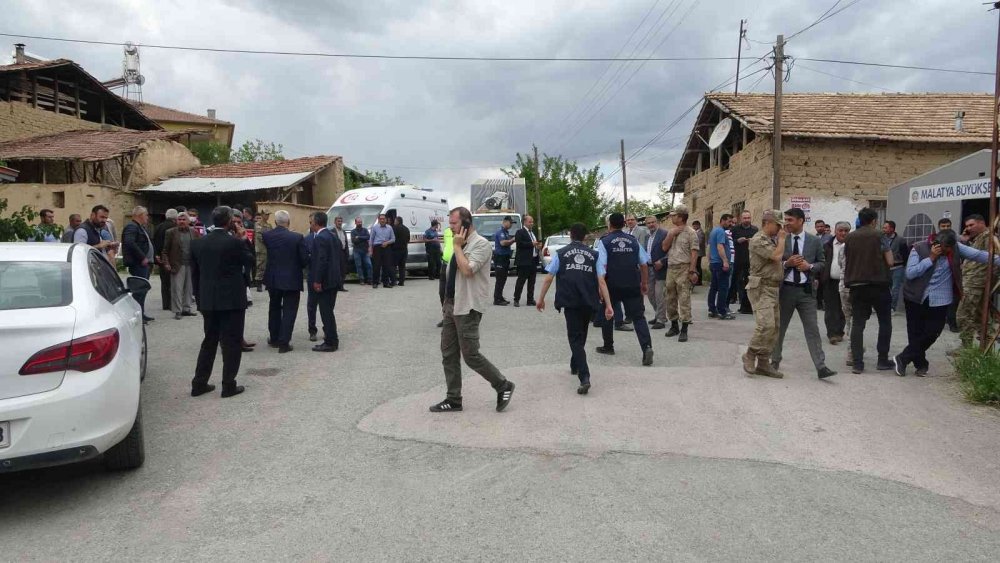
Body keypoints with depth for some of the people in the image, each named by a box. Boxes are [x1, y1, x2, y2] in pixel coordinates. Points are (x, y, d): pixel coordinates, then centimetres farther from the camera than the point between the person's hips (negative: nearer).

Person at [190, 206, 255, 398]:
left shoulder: (198, 243, 3)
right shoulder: (234, 242, -14)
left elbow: (194, 273, 8)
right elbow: (250, 262, 1)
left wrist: (200, 297, 16)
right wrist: (243, 239, 5)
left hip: (208, 300, 5)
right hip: (232, 300, -5)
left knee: (209, 341, 16)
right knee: (231, 343, 3)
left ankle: (199, 383, 18)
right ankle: (229, 385, 5)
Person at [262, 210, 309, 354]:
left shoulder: (266, 236, -7)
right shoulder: (297, 237, -15)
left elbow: (267, 253, 6)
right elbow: (305, 259, -11)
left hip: (273, 278, 4)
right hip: (292, 279, -4)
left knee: (274, 308, 21)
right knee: (289, 311, 4)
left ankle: (274, 338, 30)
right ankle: (284, 343, 1)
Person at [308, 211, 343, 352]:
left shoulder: (319, 238, -16)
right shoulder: (334, 236, 12)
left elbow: (321, 261, -22)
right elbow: (339, 258, 15)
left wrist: (317, 281, -19)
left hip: (325, 281, -9)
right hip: (334, 279, 9)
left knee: (326, 312, -3)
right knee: (328, 310, 18)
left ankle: (331, 343, 0)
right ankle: (331, 337, 25)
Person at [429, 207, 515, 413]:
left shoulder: (481, 244, -13)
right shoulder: (460, 244, 14)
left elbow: (467, 270, -26)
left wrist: (457, 246, -16)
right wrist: (446, 302, 18)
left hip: (467, 308, -9)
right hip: (452, 306, 9)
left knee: (470, 355, -5)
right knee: (448, 354, 9)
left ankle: (504, 386, 12)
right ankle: (453, 400, 17)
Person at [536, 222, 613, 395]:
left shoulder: (561, 253, 8)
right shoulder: (593, 254, 12)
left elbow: (548, 278, 3)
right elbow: (601, 281, 4)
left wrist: (541, 298, 12)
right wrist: (608, 305, 3)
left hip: (570, 301, -2)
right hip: (589, 302, 3)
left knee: (575, 337, -3)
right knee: (581, 334, 23)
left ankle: (584, 377, -20)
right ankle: (575, 366, 41)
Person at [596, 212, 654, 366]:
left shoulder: (604, 241, -2)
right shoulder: (633, 240, 8)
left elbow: (602, 266, -11)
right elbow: (644, 263, 9)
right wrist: (645, 282, 19)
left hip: (612, 285, -2)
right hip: (633, 285, 2)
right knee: (638, 316, 1)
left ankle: (608, 347, 28)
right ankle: (647, 347, -19)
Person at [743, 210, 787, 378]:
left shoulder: (772, 240, 19)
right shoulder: (758, 240, -10)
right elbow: (776, 256, -19)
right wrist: (782, 238, -6)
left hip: (774, 288, 9)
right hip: (761, 288, -9)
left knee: (775, 327, 6)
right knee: (766, 325, -19)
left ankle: (763, 363, 10)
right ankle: (750, 355, 0)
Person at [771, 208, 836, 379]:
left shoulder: (814, 241, 3)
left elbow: (821, 264, 9)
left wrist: (810, 266, -11)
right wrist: (786, 263, -16)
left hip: (806, 290, 0)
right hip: (785, 288, 1)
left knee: (812, 329, -4)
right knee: (779, 327, 11)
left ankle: (821, 367, -4)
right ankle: (775, 361, 27)